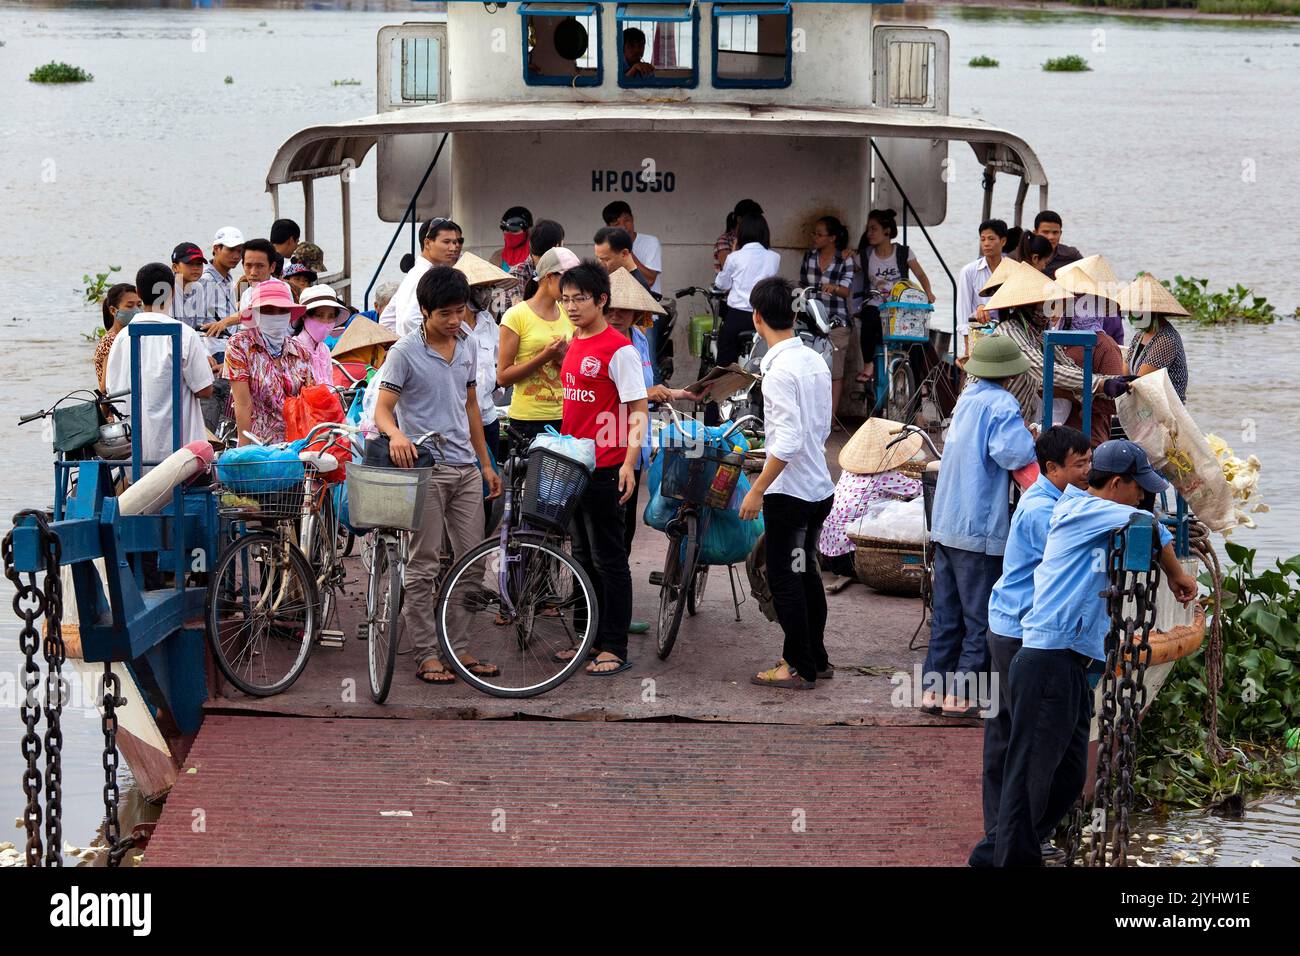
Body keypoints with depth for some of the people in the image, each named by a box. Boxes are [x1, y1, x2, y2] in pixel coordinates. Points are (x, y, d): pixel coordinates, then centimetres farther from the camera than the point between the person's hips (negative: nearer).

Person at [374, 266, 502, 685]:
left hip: (465, 468, 6)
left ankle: (460, 648, 14)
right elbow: (382, 409, -12)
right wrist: (395, 435, -34)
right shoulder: (405, 351, -8)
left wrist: (486, 463, 20)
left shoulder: (467, 349, 10)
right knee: (423, 566, -1)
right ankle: (427, 655, 3)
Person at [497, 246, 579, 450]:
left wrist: (564, 359, -1)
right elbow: (502, 376, -8)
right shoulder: (516, 315, -4)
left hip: (565, 417, 5)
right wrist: (544, 357, -17)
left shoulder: (569, 315, 12)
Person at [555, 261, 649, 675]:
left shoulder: (619, 349, -13)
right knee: (583, 555, 14)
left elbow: (638, 410, -15)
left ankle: (615, 648, 1)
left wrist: (629, 463, -23)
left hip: (605, 468, -8)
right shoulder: (574, 345, 11)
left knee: (608, 558, -3)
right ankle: (591, 638, 23)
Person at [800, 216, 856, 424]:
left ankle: (831, 417, 3)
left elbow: (846, 290, -10)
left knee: (835, 372, -2)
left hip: (836, 322, -3)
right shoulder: (809, 256, 10)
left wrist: (834, 288, -31)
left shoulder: (845, 260, -3)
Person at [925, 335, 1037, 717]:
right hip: (980, 528, -8)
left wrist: (1025, 434, 7)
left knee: (946, 614, 14)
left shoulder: (968, 398, 12)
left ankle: (933, 688, 16)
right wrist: (1036, 441, -8)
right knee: (981, 617, 2)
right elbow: (1012, 452, -27)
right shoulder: (1001, 404, -14)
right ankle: (961, 695, 2)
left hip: (946, 524, 8)